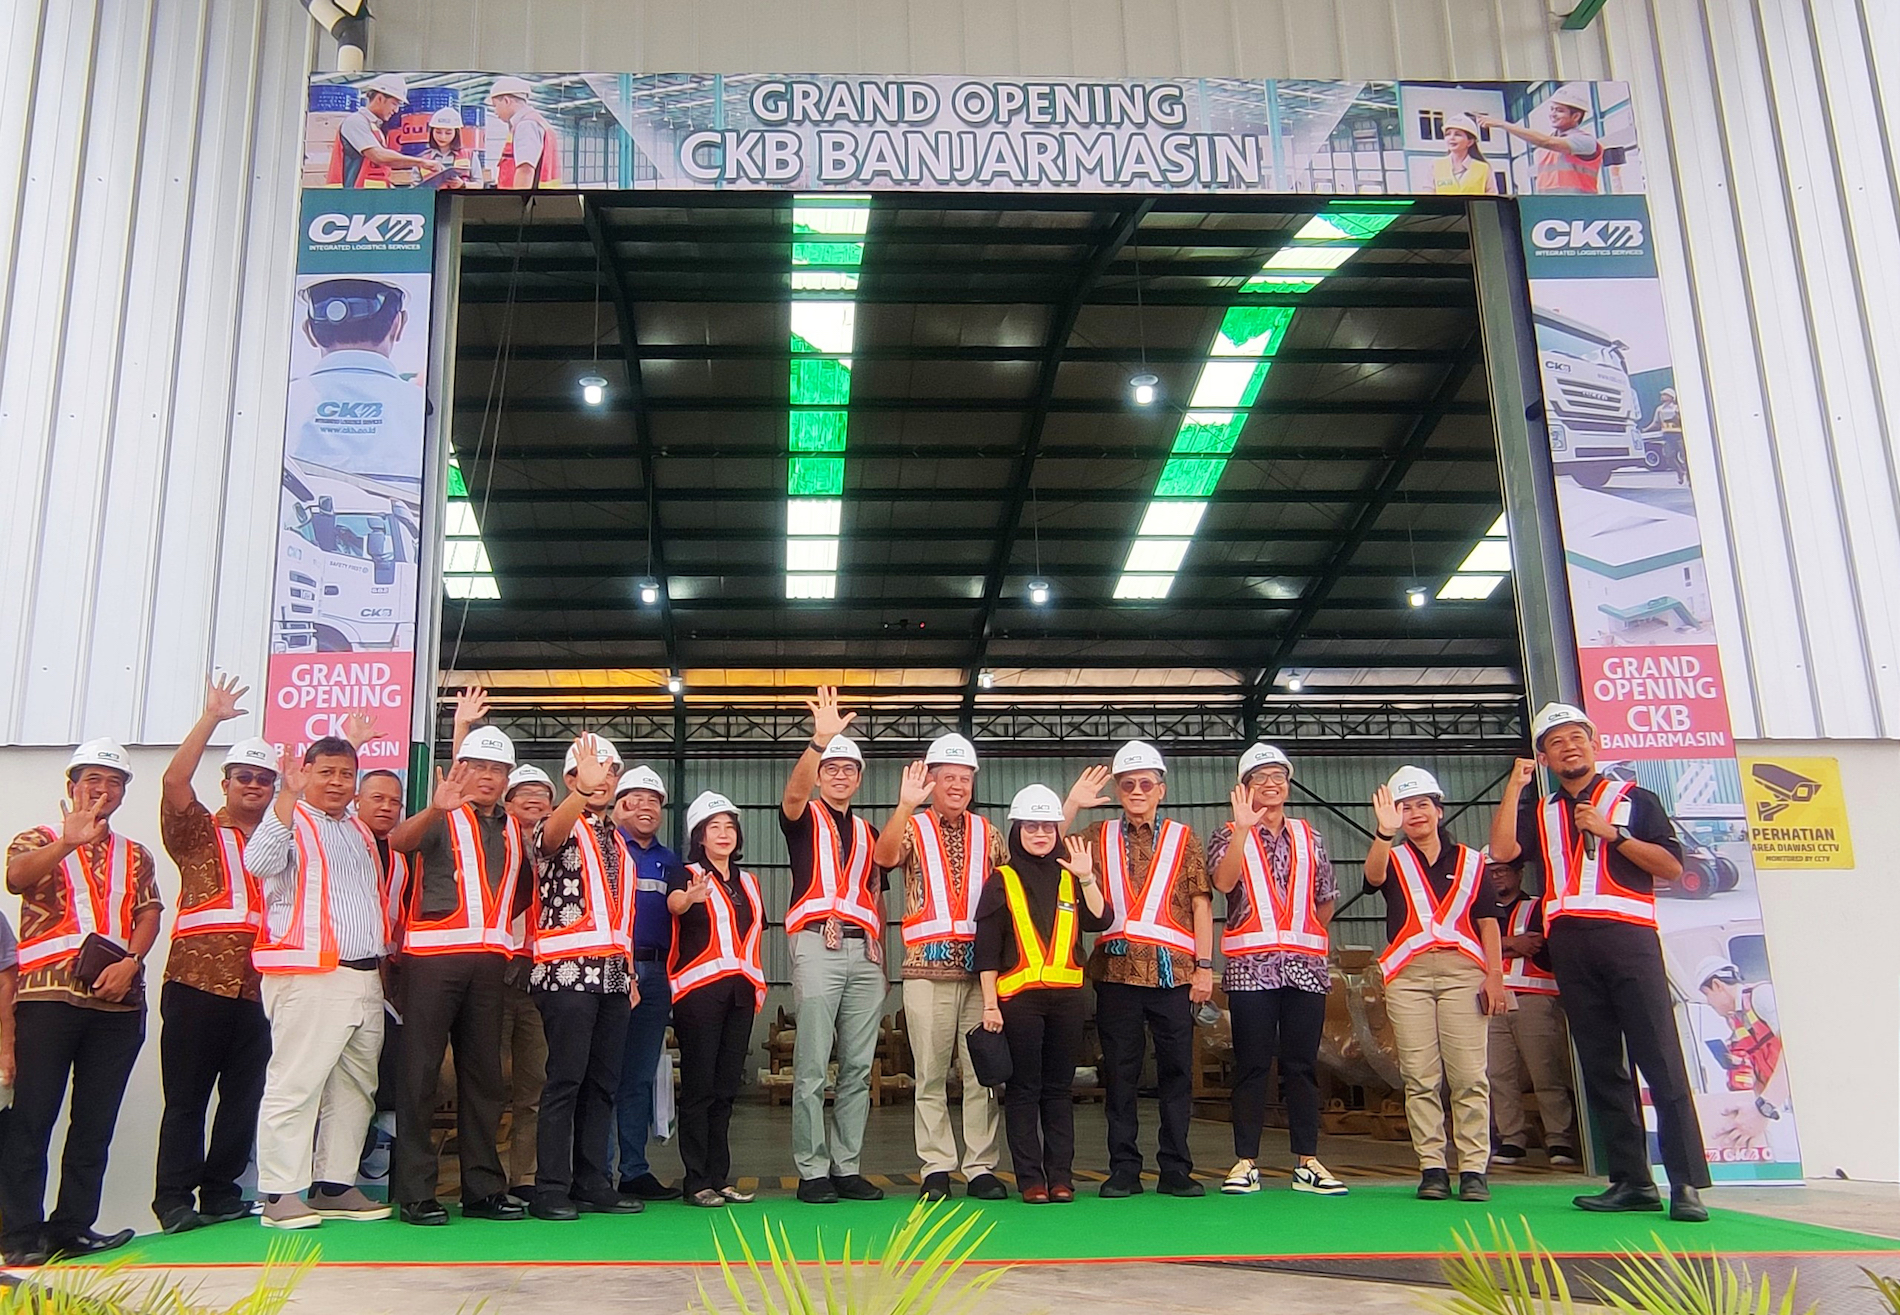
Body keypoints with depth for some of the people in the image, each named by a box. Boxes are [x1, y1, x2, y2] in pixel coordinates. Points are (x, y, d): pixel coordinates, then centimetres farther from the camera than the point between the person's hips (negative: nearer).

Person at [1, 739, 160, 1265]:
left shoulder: (136, 855, 19)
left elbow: (148, 913, 8)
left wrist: (129, 963, -11)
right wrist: (68, 843, -32)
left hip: (118, 1000, 4)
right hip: (49, 995, -4)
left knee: (96, 1122, 5)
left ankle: (74, 1227, 12)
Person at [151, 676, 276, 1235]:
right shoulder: (199, 833, 8)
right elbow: (173, 781, -8)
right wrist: (211, 717, -11)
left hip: (258, 987, 4)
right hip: (197, 980, -4)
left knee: (244, 1096, 6)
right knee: (186, 1095, -2)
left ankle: (222, 1193, 15)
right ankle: (175, 1200, 3)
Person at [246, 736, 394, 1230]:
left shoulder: (360, 831, 21)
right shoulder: (290, 821, -1)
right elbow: (259, 862, -23)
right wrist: (288, 796, -29)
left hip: (366, 977, 8)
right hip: (308, 978, -8)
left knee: (355, 1088, 9)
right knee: (295, 1084, -8)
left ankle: (335, 1185, 16)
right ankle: (281, 1193, -5)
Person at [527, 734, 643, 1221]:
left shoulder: (616, 841, 20)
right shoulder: (560, 829, -1)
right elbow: (551, 833, -28)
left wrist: (629, 972, 16)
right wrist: (583, 791, -46)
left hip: (613, 973, 7)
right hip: (568, 970, -7)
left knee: (603, 1082, 8)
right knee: (566, 1080, -8)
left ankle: (593, 1183, 13)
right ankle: (551, 1188, -3)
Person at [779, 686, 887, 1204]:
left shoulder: (868, 832, 23)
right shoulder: (804, 818, 8)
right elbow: (793, 793, -17)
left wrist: (881, 960, 13)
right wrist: (819, 741, -33)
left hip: (865, 951, 5)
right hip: (817, 945, -5)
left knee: (858, 1068, 5)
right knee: (812, 1068, -6)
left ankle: (847, 1168, 12)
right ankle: (812, 1172, 0)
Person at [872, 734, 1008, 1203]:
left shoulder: (989, 835, 14)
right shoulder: (912, 828, 5)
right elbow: (883, 857, -16)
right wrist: (906, 805, -30)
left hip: (982, 966, 2)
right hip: (928, 968, -2)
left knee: (983, 1071, 2)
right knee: (931, 1073, 1)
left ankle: (981, 1167, 9)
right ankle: (937, 1167, 8)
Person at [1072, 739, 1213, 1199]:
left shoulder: (1183, 839, 9)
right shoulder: (1097, 837, 12)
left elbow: (1201, 904, 5)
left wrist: (1204, 966, -2)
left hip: (1172, 970, -1)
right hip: (1117, 970, 1)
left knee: (1176, 1070, 2)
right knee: (1119, 1072, 4)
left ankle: (1176, 1169, 11)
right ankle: (1123, 1169, 12)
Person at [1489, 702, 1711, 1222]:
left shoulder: (1634, 799, 13)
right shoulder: (1539, 812, 20)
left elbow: (1672, 867, 3)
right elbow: (1503, 849, 1)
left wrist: (1613, 833, -6)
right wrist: (1515, 784, 2)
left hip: (1628, 935, -3)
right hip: (1569, 943, 3)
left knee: (1660, 1058, -11)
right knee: (1599, 1065, 2)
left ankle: (1687, 1183, -12)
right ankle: (1632, 1181, 5)